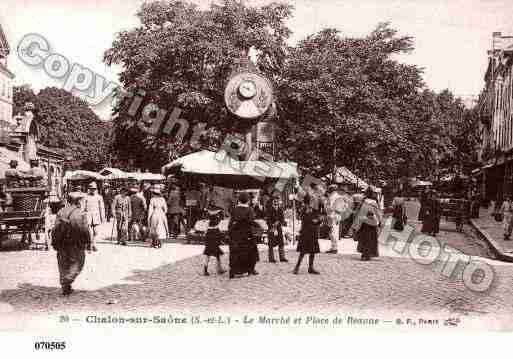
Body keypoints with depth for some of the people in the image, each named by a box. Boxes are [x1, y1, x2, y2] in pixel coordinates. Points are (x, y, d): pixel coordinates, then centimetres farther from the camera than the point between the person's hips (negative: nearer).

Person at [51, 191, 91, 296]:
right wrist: (88, 243, 0)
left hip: (62, 243, 5)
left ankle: (65, 287, 20)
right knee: (77, 263, 10)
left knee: (63, 264, 15)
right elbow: (85, 230, -11)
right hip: (76, 244, -4)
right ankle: (67, 282, -6)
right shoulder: (81, 214, -10)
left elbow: (56, 228, 5)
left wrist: (54, 243, 11)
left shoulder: (61, 212, 4)